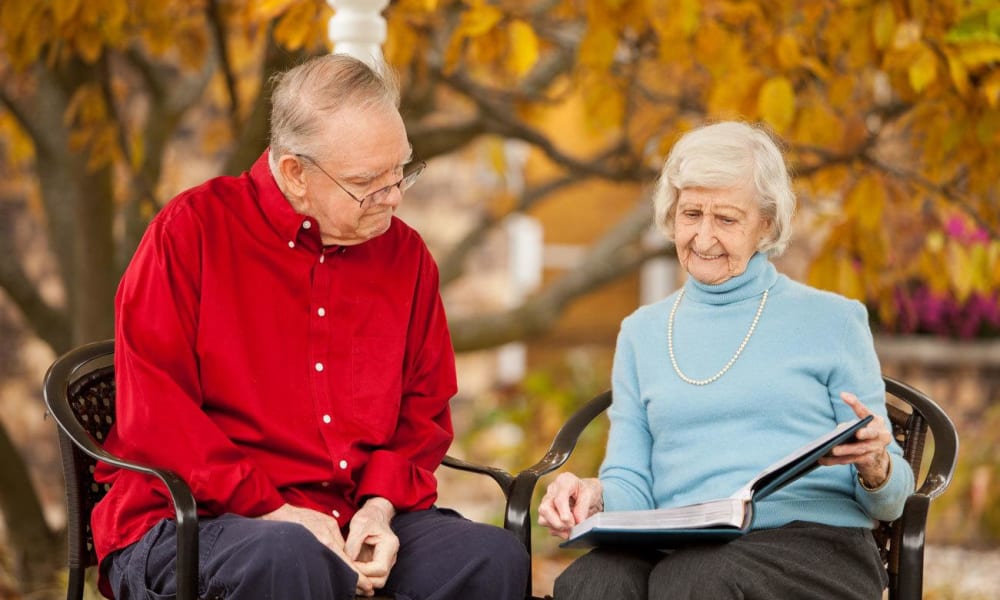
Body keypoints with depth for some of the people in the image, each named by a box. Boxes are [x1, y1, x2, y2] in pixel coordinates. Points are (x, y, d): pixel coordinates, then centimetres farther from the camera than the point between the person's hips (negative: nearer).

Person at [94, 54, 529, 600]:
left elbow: (425, 406, 16)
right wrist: (270, 509, -16)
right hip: (191, 525, -4)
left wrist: (381, 505, -4)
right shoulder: (192, 231, -2)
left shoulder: (405, 253, 13)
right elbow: (154, 408, -8)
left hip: (361, 520, 5)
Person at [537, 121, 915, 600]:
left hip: (814, 542, -2)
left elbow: (889, 504, 10)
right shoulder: (642, 333, 21)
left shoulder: (830, 321, 12)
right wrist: (596, 496, -9)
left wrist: (875, 466, -13)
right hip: (681, 551, 2)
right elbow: (633, 487, 14)